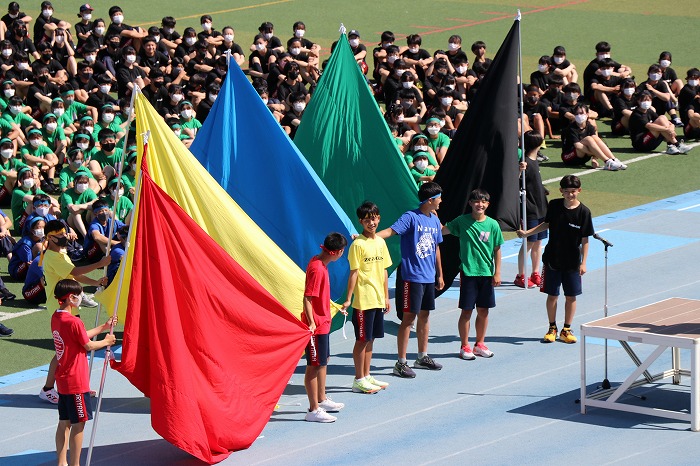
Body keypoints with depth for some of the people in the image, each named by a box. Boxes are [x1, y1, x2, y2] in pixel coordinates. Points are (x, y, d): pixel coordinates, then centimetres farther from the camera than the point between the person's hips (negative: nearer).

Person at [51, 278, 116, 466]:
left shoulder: (56, 317, 6)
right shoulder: (74, 322, -21)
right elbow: (88, 345, -11)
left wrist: (104, 327, 19)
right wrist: (107, 341, 7)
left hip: (63, 379, 9)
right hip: (76, 381, -9)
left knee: (64, 422, 14)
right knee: (78, 424, -1)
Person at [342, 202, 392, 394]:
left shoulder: (380, 242, 10)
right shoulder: (358, 244, -11)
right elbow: (354, 273, -13)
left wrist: (386, 296, 16)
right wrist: (348, 299, -16)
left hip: (378, 299, 7)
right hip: (364, 300, -7)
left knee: (370, 338, 13)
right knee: (362, 339, -2)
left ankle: (366, 376, 21)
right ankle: (359, 380, 3)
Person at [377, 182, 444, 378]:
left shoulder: (435, 221, 11)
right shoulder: (411, 218, -12)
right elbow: (391, 231, -24)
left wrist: (439, 275, 24)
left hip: (429, 278, 7)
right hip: (412, 276, -7)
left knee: (424, 315, 15)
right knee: (409, 317, -6)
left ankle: (423, 357, 27)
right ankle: (401, 363, -3)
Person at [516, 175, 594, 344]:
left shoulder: (583, 212, -11)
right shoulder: (554, 205, -4)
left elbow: (585, 239, -7)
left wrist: (583, 262, -9)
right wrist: (527, 233, 6)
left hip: (572, 261, -1)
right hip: (553, 258, 1)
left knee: (571, 296, 6)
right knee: (552, 295, 7)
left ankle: (566, 330, 19)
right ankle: (552, 328, 21)